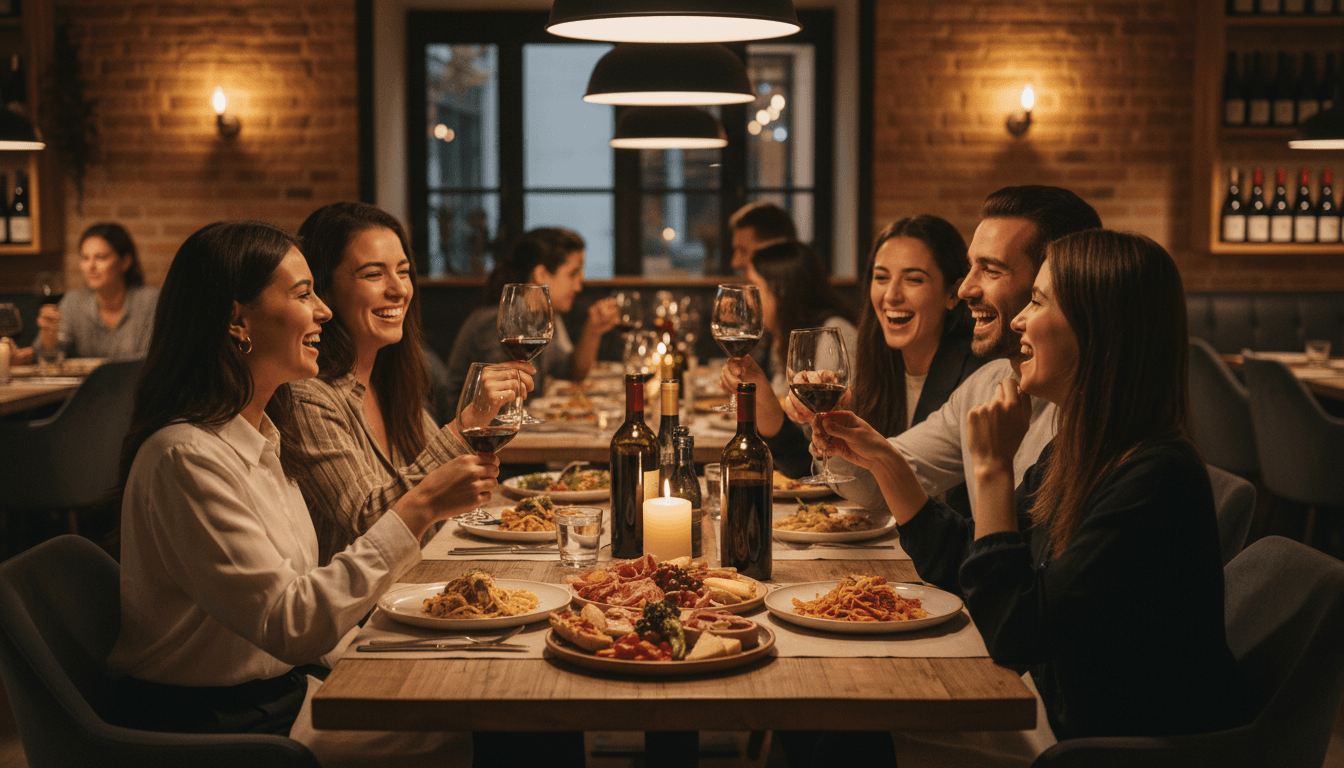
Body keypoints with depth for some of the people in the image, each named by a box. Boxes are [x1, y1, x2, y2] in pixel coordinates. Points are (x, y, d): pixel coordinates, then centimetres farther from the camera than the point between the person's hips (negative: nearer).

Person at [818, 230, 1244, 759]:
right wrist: (880, 458, 11)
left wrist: (993, 468, -23)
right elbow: (964, 565, 16)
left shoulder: (1155, 479, -25)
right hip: (1068, 729, 8)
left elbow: (1014, 634, -27)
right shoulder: (1069, 457, 4)